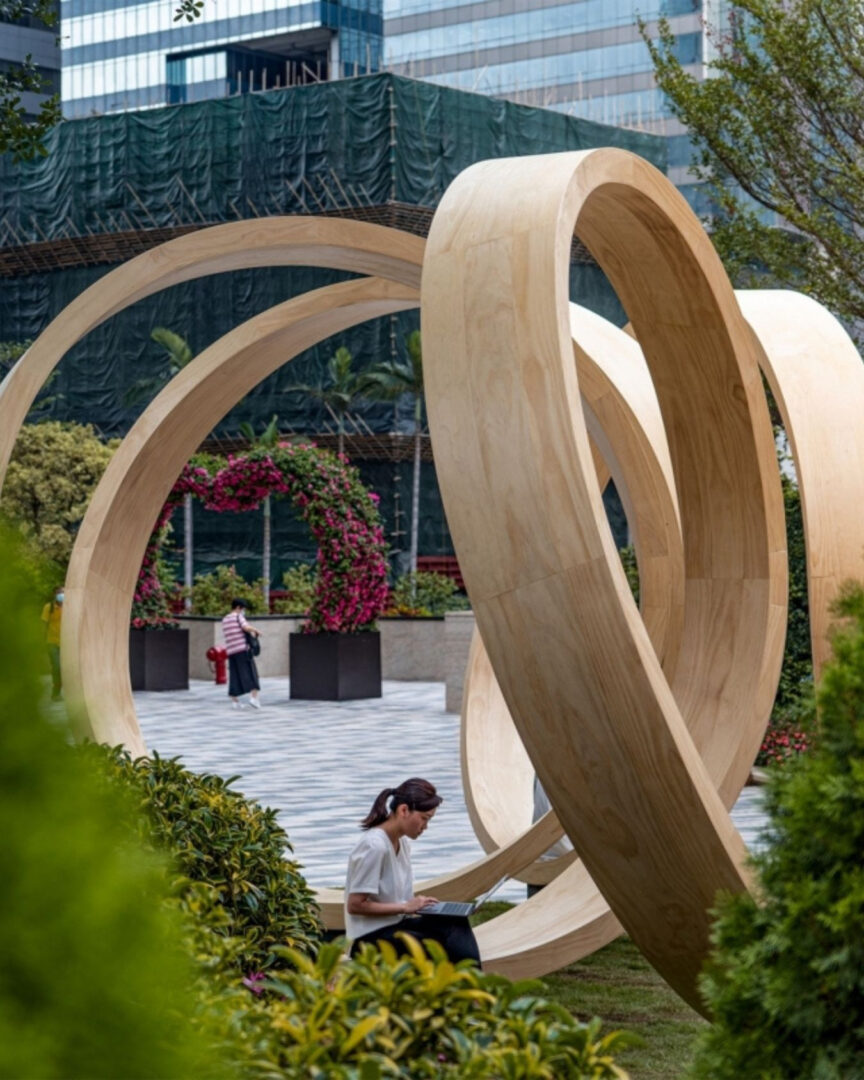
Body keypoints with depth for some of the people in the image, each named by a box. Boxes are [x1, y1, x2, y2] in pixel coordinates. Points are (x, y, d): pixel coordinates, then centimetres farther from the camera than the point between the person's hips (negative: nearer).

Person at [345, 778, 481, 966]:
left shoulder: (403, 843, 10)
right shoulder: (374, 846, -17)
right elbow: (355, 905, -19)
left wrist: (419, 904, -4)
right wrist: (405, 907, -17)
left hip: (396, 925, 8)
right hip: (371, 938, -8)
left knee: (457, 924, -17)